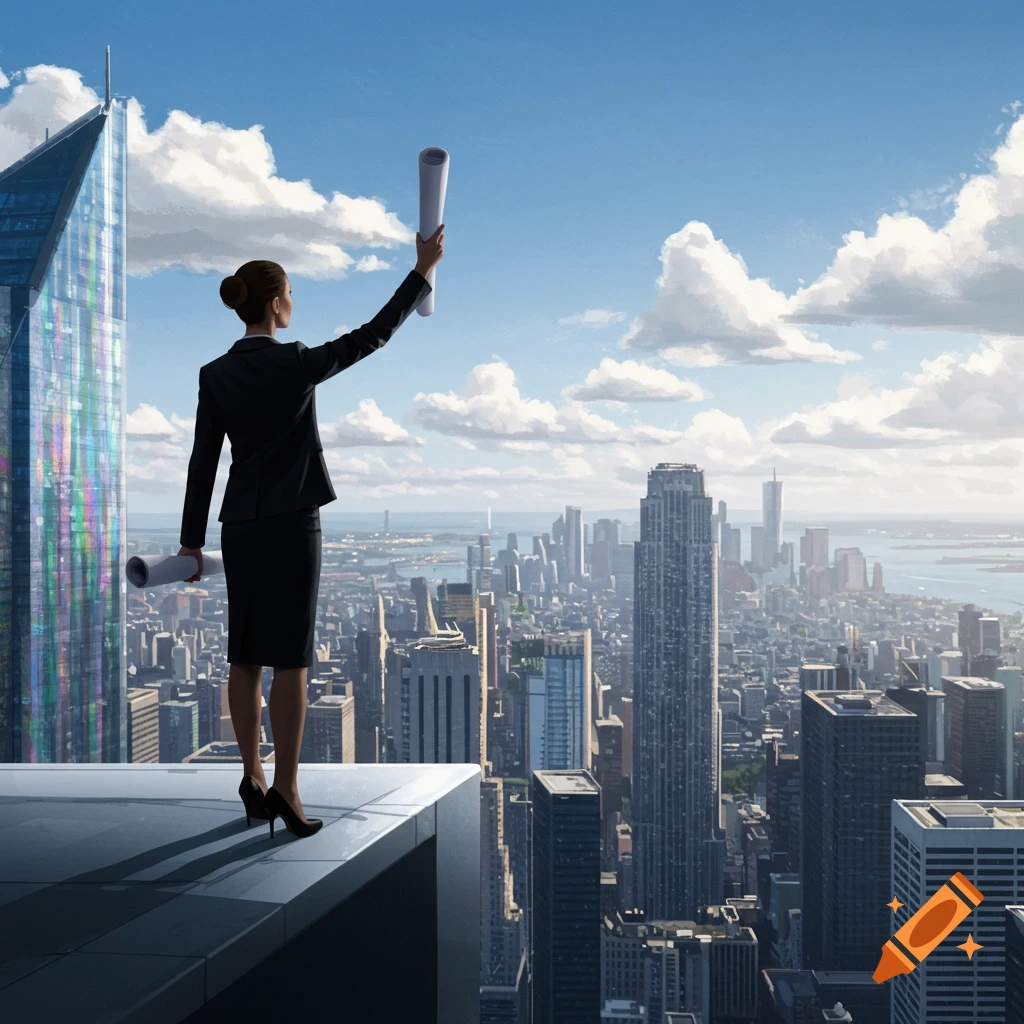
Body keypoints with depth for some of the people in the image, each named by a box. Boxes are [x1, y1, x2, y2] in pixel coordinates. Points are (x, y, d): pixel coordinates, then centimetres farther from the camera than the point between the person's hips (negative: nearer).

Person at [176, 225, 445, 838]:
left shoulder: (215, 375, 2)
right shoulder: (297, 364, -11)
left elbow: (203, 462, 3)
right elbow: (375, 335, -2)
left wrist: (193, 539, 9)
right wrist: (423, 270, 6)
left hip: (240, 527, 5)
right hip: (291, 524, -5)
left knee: (245, 657, 11)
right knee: (291, 659, -2)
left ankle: (253, 778, 18)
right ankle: (286, 788, -1)